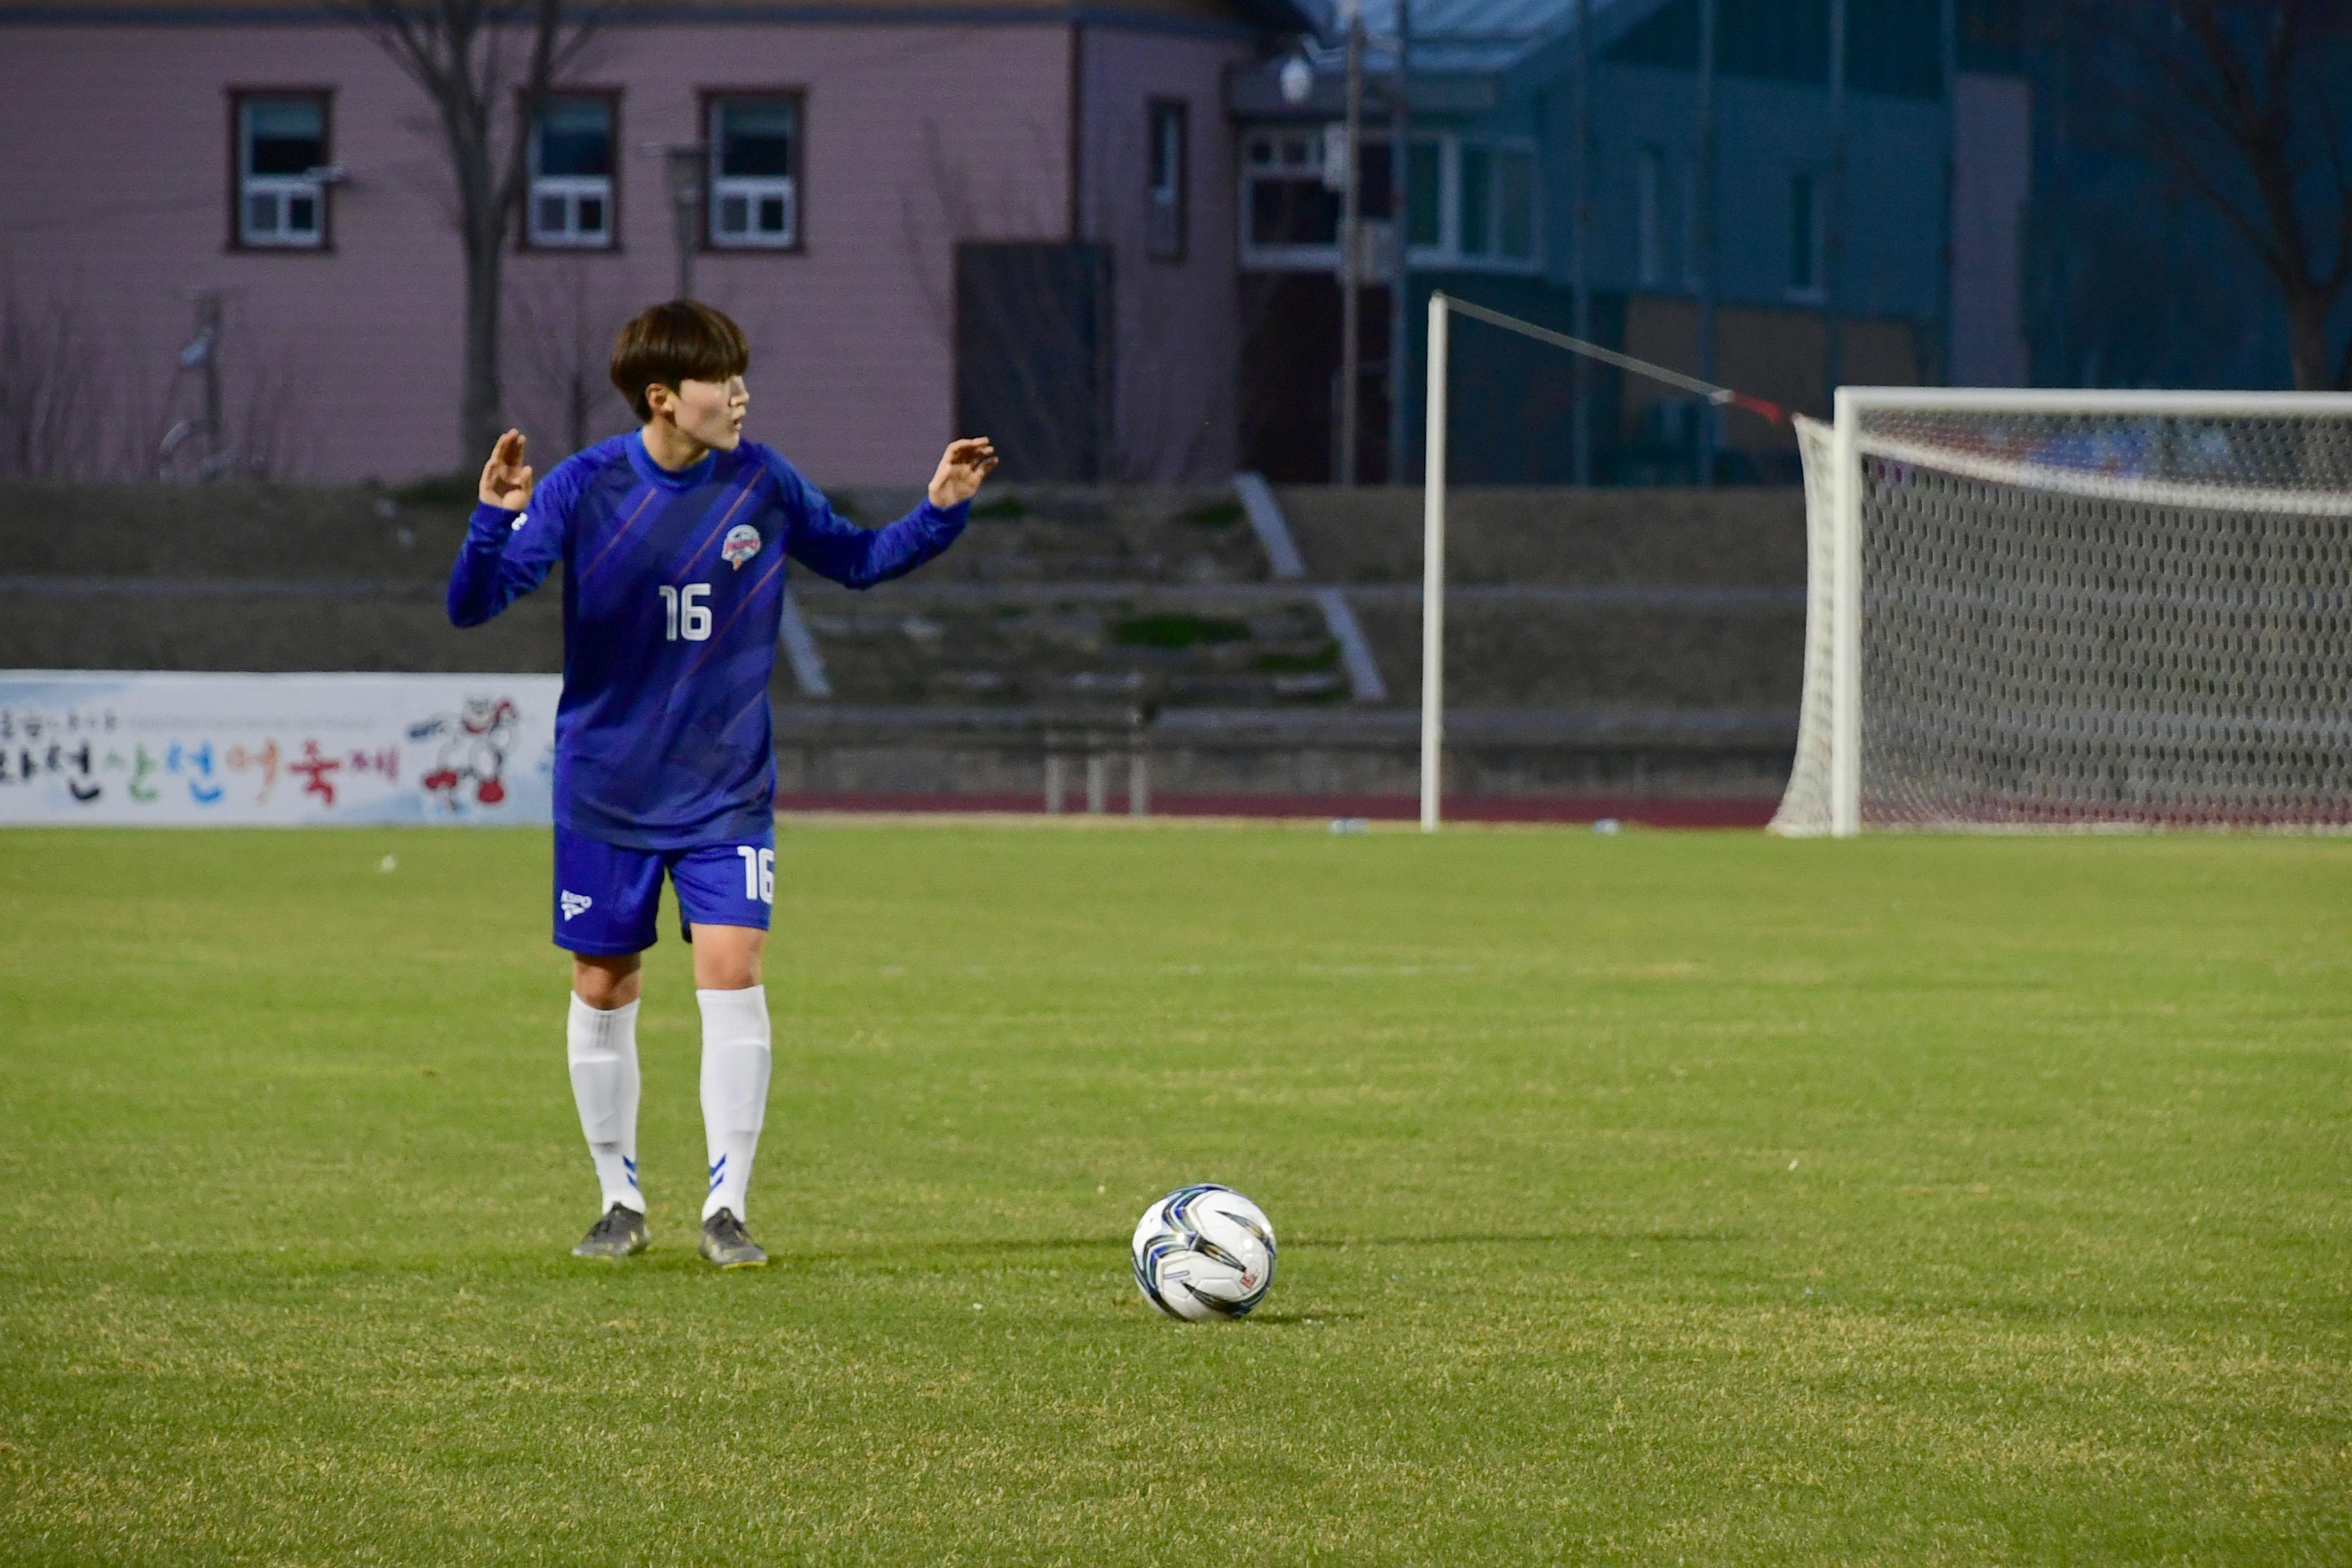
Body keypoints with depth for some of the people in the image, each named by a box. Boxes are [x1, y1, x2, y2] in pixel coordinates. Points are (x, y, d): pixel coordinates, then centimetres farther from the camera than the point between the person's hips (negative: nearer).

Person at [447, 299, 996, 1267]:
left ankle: (726, 1207, -5)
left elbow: (857, 561, 12)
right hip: (605, 785, -1)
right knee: (604, 989, 6)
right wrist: (496, 519, -34)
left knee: (732, 972, -12)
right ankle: (620, 1203, 22)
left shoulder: (761, 483, -5)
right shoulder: (585, 488, -12)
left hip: (726, 786, 1)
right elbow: (473, 607, -15)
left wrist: (942, 512, -4)